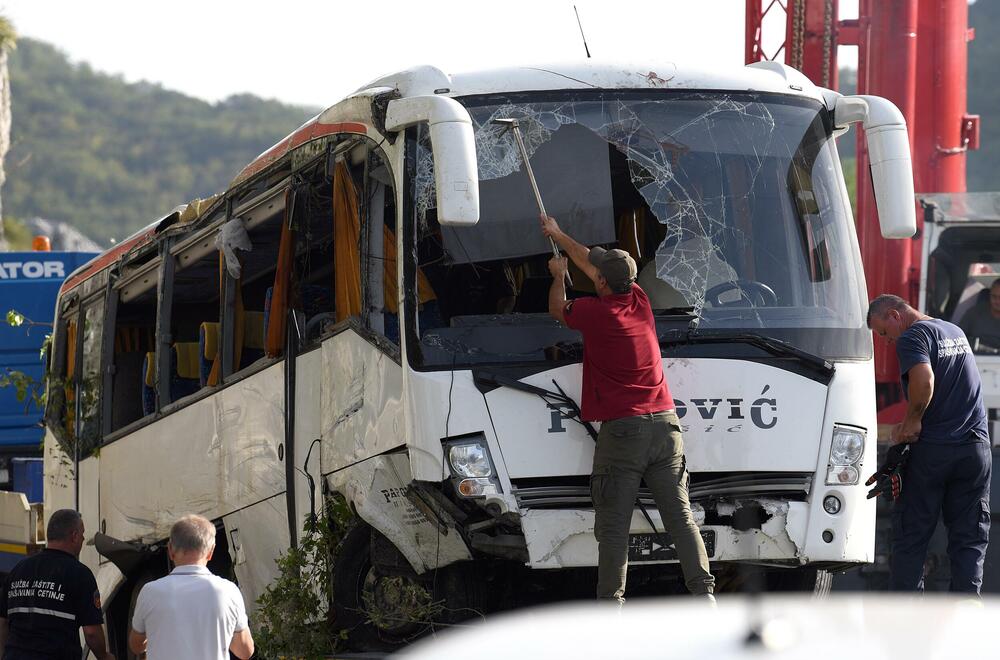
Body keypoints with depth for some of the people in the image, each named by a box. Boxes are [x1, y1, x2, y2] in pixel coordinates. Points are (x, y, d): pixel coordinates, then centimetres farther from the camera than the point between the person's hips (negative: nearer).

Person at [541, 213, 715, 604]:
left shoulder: (593, 312, -8)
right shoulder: (639, 301, 10)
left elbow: (557, 310, 16)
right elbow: (590, 262, 27)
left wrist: (558, 276, 36)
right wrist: (558, 236, 41)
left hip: (621, 429, -5)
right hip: (665, 425, 5)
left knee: (613, 527, -3)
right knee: (680, 516, 4)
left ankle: (611, 604, -5)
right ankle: (703, 591, -2)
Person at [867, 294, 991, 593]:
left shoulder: (912, 337, -7)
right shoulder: (956, 332, 19)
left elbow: (923, 379, -27)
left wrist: (912, 421, -13)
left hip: (931, 450, -6)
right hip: (976, 446, 6)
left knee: (910, 537, 3)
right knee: (969, 539, 6)